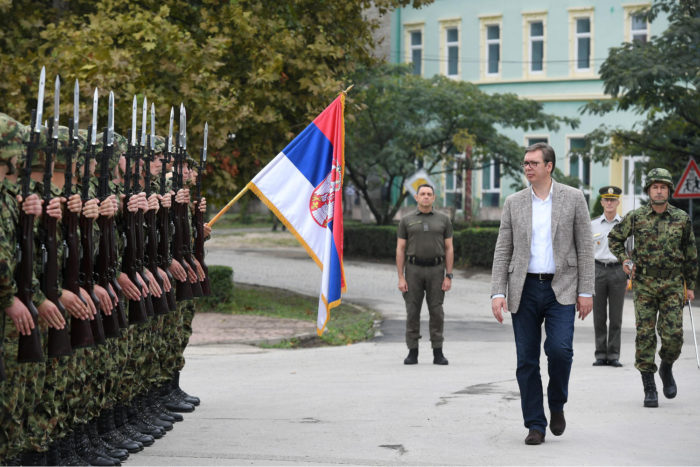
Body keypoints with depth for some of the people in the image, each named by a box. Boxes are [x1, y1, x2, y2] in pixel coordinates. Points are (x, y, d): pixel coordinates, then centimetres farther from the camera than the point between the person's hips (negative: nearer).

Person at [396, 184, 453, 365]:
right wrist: (401, 278, -5)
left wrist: (448, 276, -4)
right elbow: (400, 250, 3)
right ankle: (413, 352, 6)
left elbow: (449, 249, 5)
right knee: (412, 311, 0)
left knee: (436, 312, -1)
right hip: (413, 270, 0)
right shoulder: (407, 221, 5)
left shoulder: (443, 220, 6)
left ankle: (438, 353, 4)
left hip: (436, 270, 0)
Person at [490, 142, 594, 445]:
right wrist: (498, 293, -4)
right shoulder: (514, 203, 7)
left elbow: (585, 247, 2)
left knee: (559, 349, -18)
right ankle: (535, 425, 9)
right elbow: (502, 251, 6)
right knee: (527, 360, 1)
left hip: (561, 288, -2)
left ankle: (557, 405, 8)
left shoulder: (573, 198, 2)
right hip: (524, 289, 2)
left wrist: (586, 291, -4)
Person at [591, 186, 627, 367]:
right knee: (599, 316, 0)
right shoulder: (593, 225, 8)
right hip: (598, 270, 1)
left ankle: (614, 356, 4)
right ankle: (601, 355, 5)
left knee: (616, 316, -1)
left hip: (618, 270, 0)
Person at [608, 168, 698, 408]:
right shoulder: (636, 217, 1)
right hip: (644, 285, 0)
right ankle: (649, 389, 3)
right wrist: (624, 259, 0)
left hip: (672, 286, 0)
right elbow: (614, 237, 16)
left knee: (673, 335, -8)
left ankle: (666, 369, 23)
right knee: (645, 336, -3)